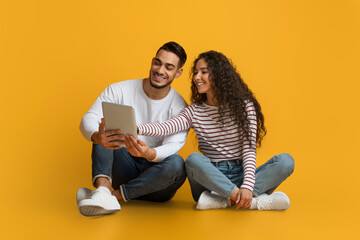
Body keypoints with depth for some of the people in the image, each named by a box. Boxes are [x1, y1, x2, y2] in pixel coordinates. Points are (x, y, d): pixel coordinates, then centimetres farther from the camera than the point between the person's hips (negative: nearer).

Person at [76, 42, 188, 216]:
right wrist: (97, 136, -39)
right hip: (124, 168, 1)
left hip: (155, 179, -1)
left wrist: (149, 153, -43)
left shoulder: (179, 107, -5)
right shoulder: (120, 90, -3)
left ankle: (115, 195, -28)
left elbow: (173, 146, -19)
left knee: (176, 163, -33)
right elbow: (88, 119, -13)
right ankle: (103, 189, -40)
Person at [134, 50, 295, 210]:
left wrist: (247, 186, -22)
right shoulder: (194, 111, 7)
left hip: (240, 176, 0)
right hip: (210, 177, 0)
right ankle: (256, 201, -31)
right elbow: (166, 128, -11)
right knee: (194, 160, -32)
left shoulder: (243, 105, 2)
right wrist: (137, 128, -32)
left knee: (285, 161, -23)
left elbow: (249, 147, -7)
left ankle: (223, 200, -33)